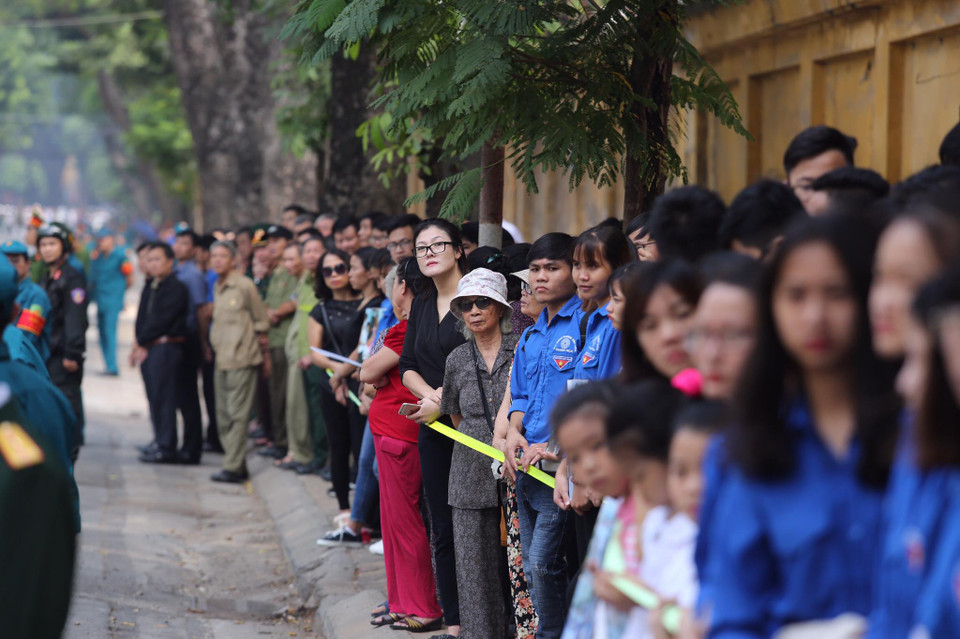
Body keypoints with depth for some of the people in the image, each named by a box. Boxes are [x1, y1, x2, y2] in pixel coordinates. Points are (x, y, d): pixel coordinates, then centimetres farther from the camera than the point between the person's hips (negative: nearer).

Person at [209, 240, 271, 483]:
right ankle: (237, 465, 14)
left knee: (237, 414, -9)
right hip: (222, 359, 8)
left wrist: (263, 354, 2)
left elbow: (261, 322, -1)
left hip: (241, 358, -8)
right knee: (224, 415, 8)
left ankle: (233, 468, -9)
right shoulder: (217, 288, 14)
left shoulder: (244, 285, -7)